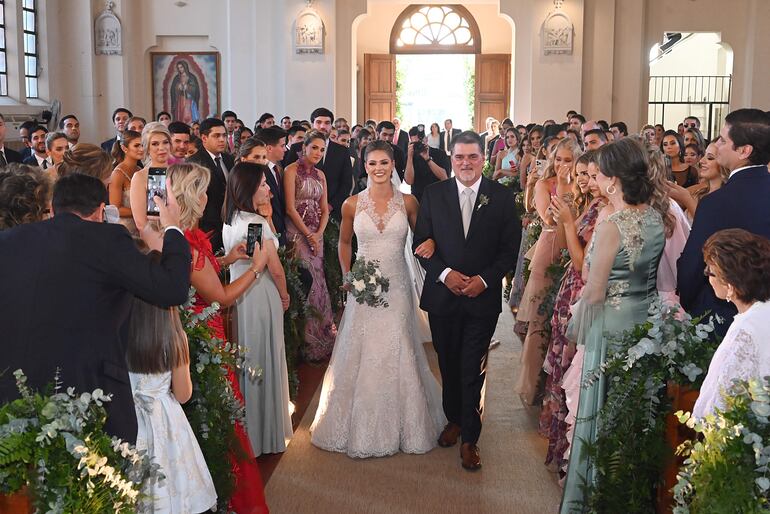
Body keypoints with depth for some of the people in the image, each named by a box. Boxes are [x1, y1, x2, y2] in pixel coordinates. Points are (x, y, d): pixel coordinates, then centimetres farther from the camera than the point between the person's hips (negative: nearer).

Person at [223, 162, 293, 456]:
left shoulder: (230, 222, 5)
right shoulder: (257, 223, -20)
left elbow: (231, 259, 10)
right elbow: (276, 269, -17)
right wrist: (284, 296, -1)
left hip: (235, 295, 8)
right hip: (261, 297, -8)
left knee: (244, 361, 18)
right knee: (265, 362, 6)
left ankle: (245, 429, 31)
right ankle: (267, 430, 20)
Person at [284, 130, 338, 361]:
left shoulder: (320, 174, 13)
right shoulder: (292, 170, -6)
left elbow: (324, 209, 12)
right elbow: (290, 207, -12)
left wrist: (319, 233, -4)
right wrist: (308, 234, -13)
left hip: (316, 233, 6)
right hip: (297, 231, -6)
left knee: (317, 279, 7)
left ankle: (320, 336, 17)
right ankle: (311, 341, 3)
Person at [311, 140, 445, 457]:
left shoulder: (408, 202, -1)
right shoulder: (352, 204, 0)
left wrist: (430, 243, -10)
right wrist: (348, 276, 4)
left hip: (396, 287, 0)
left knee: (398, 355, 4)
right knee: (362, 355, 4)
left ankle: (402, 424, 23)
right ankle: (361, 427, 20)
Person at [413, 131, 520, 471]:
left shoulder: (501, 197, -2)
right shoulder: (434, 194, 1)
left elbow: (510, 248, -1)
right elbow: (421, 243, 1)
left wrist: (485, 279, -14)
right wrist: (445, 273, -14)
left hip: (482, 298, -2)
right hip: (442, 294, 2)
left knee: (473, 369, 1)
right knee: (448, 364, 16)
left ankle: (469, 438, 13)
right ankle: (454, 419, 37)